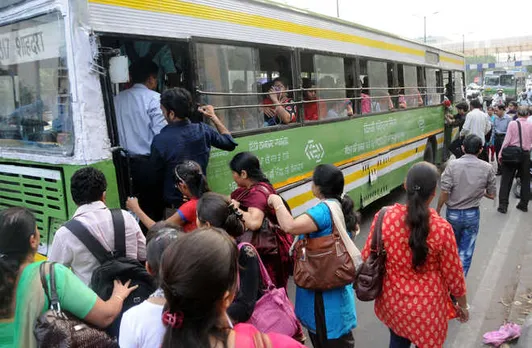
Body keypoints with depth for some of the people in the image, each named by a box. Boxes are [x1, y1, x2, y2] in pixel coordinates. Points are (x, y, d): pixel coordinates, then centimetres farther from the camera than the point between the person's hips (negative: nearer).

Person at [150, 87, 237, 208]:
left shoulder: (160, 141, -20)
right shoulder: (203, 130, -11)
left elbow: (156, 176, -7)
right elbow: (230, 143, 7)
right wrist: (213, 117, 14)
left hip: (173, 203, -3)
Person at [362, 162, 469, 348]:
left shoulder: (384, 217, -18)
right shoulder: (441, 229, -23)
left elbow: (367, 259, -7)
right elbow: (453, 274, -11)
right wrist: (463, 305, 8)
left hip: (392, 301, 2)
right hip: (427, 307, -2)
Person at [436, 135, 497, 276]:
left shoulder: (452, 165, -15)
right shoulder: (487, 168, -9)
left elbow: (444, 192, -17)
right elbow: (491, 195, -1)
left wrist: (438, 210, -3)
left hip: (453, 213, 0)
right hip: (473, 214, 0)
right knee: (466, 251, 10)